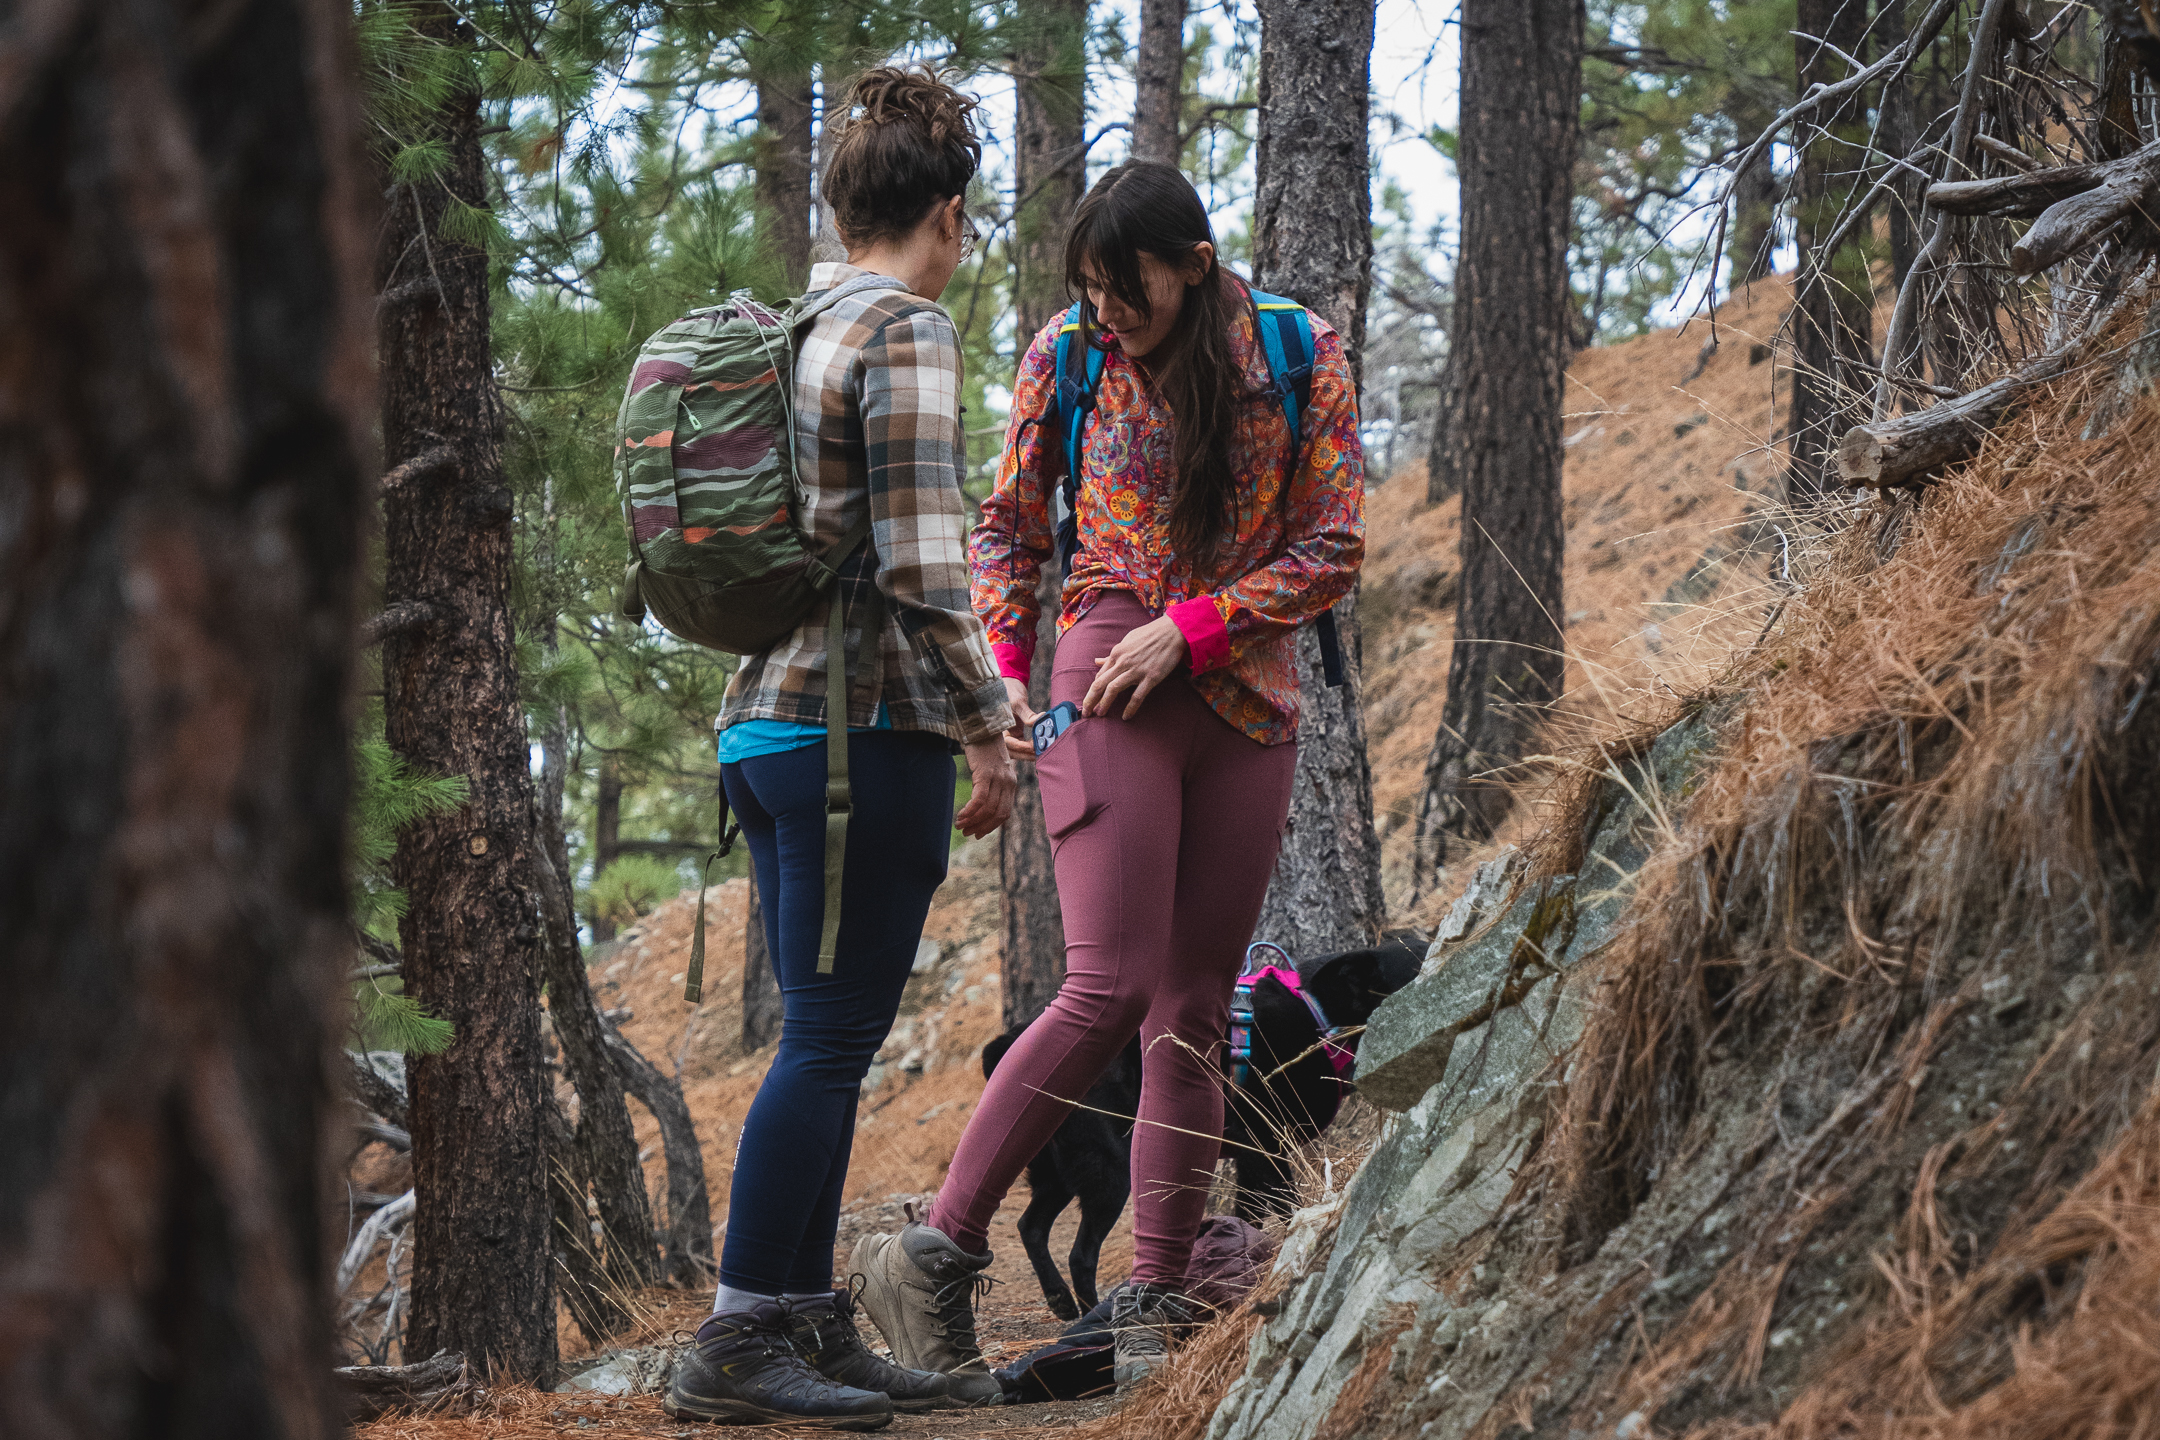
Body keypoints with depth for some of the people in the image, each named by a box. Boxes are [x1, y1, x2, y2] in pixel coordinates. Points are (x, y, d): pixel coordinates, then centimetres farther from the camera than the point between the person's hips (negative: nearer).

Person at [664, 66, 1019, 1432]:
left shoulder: (794, 326, 15)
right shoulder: (907, 332, -11)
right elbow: (922, 569, -18)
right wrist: (989, 734, -9)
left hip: (768, 717, 9)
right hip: (869, 721, -9)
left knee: (830, 1034, 14)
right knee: (832, 1036, -4)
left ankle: (809, 1323, 18)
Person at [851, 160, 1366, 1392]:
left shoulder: (1302, 357, 1)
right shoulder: (1069, 353, 2)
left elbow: (1335, 550, 0)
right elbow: (1010, 527, 12)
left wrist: (1191, 627, -11)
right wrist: (1001, 667, -1)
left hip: (1249, 706, 2)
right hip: (1108, 696, -2)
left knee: (1195, 1013, 2)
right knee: (1110, 989, -16)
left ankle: (1153, 1305, 6)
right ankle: (940, 1248, -9)